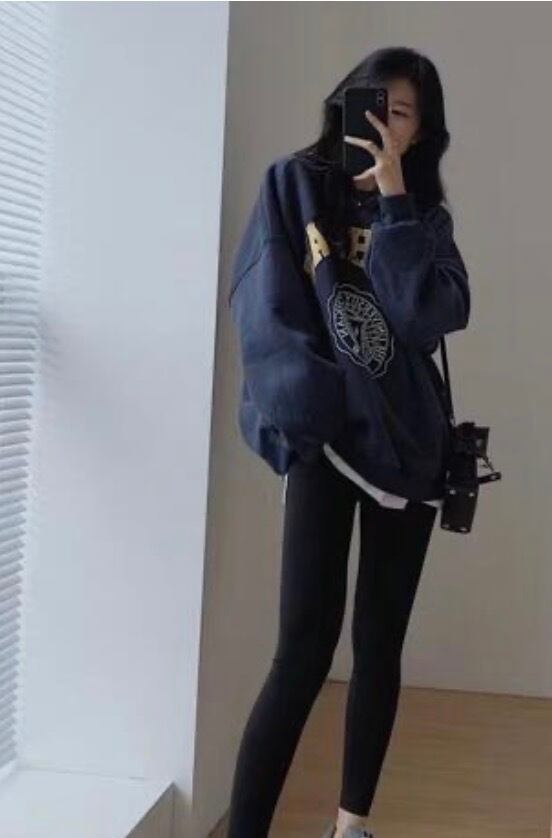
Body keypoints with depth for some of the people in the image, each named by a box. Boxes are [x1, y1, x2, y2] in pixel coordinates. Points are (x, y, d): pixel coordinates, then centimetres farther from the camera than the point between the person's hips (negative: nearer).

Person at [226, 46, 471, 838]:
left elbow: (437, 315, -6)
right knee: (306, 648, -12)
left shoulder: (424, 213, 12)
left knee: (380, 642, 7)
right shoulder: (294, 185, 5)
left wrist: (393, 202, -7)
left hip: (407, 440, 4)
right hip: (325, 436, -3)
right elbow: (260, 304, -6)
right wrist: (310, 403, -17)